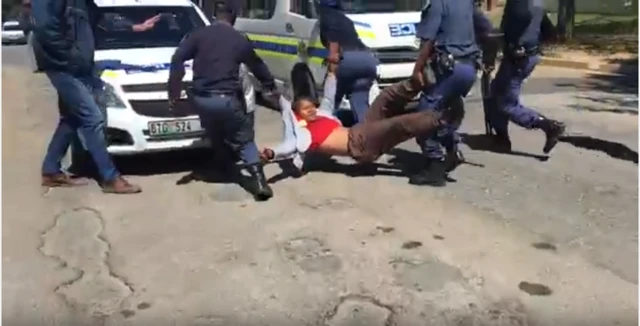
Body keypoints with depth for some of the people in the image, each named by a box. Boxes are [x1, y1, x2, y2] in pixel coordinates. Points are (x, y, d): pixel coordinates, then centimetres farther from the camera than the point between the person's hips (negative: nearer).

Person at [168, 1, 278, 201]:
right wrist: (271, 86, 38)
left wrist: (174, 90, 1)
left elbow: (177, 59, -3)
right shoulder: (240, 40, 8)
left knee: (216, 137, 26)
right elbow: (257, 66, 21)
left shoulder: (199, 35, 9)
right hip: (226, 98, -2)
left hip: (201, 97, 2)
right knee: (244, 140, 6)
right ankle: (260, 183, -8)